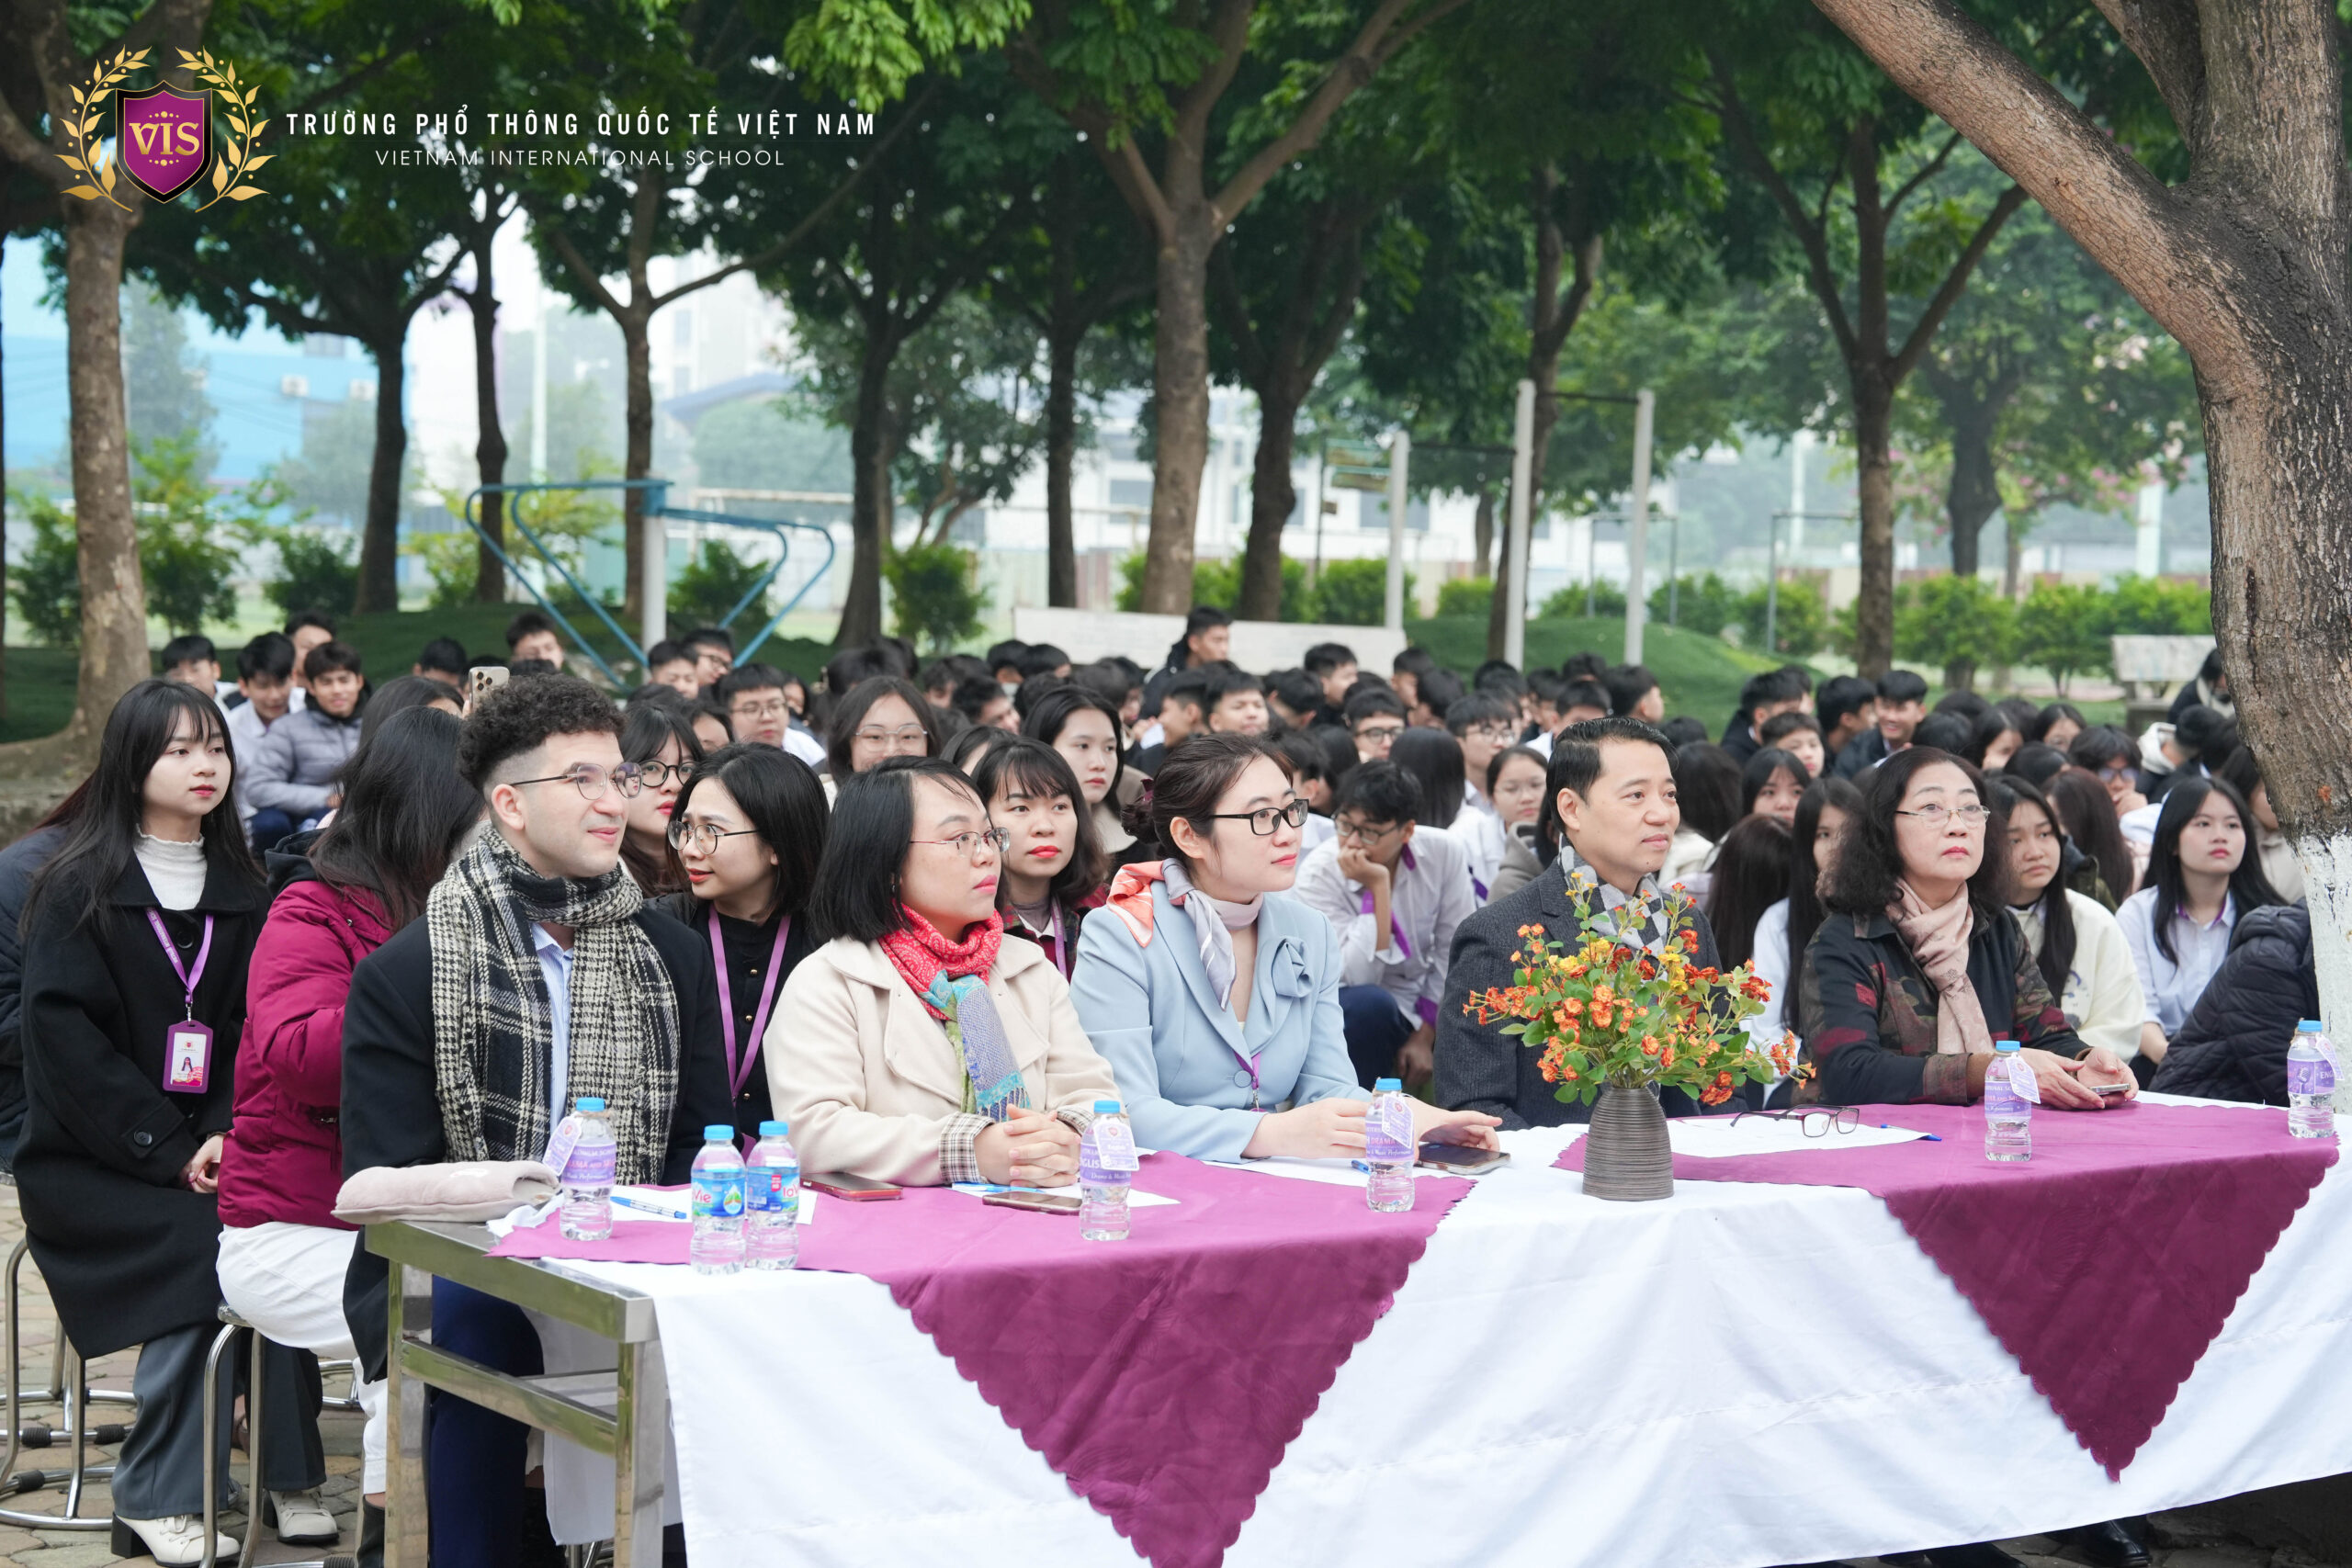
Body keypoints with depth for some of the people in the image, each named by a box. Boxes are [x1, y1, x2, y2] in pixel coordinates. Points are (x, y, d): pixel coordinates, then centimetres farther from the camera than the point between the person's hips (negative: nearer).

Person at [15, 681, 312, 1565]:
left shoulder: (239, 892, 13)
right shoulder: (77, 889, -2)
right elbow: (62, 1036, -11)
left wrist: (225, 1135, -12)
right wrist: (169, 1152, -17)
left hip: (209, 1150, 4)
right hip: (91, 1161, -4)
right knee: (206, 1247, -29)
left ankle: (289, 1474, -18)